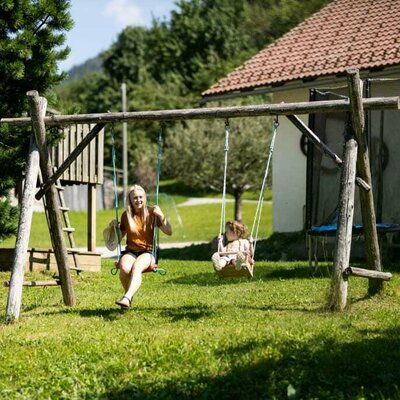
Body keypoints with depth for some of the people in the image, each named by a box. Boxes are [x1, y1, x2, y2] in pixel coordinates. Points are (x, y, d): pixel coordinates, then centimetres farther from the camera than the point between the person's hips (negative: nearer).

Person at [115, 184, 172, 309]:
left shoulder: (151, 213, 4)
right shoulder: (126, 215, 10)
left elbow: (169, 232, -1)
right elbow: (119, 237, 21)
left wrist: (161, 216, -14)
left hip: (147, 252, -2)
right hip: (130, 252, 2)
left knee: (136, 267, -37)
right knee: (124, 268, -32)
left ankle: (127, 298, -53)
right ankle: (128, 294, -7)